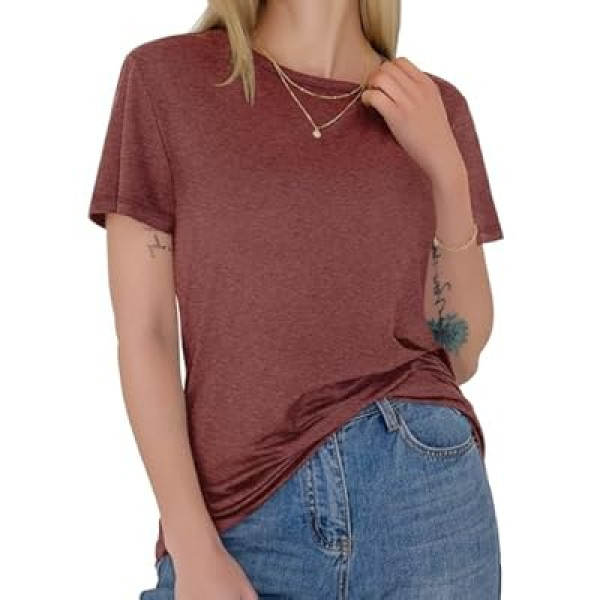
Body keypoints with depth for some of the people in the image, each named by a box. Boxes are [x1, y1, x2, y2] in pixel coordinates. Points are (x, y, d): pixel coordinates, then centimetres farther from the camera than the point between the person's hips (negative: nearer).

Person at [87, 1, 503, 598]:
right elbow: (143, 334, -4)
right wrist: (193, 549, -9)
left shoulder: (435, 108, 5)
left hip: (425, 496, 3)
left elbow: (461, 356, 4)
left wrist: (446, 169, -6)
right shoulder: (165, 75, -2)